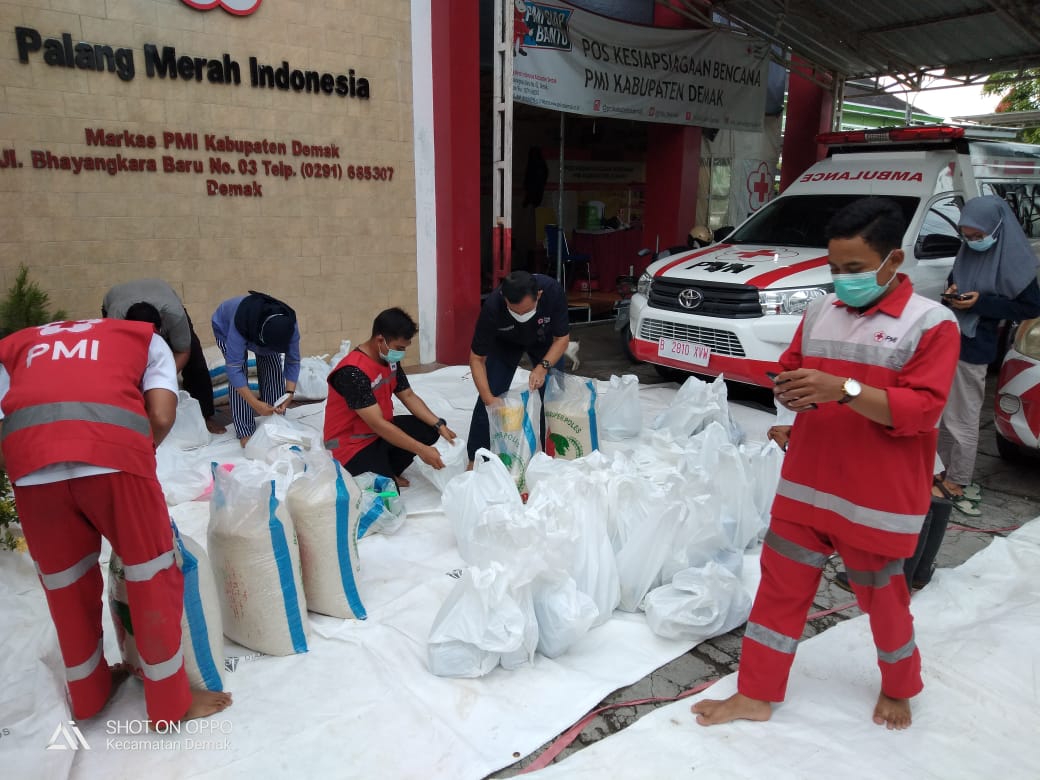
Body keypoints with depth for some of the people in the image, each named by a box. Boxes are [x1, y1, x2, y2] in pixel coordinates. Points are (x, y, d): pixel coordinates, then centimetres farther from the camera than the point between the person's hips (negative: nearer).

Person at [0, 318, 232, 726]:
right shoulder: (146, 338, 27)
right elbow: (161, 417, 9)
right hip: (113, 448, -3)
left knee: (65, 584, 23)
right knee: (152, 578, 15)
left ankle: (88, 694, 42)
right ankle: (171, 703, 27)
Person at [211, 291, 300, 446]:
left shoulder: (289, 325, -35)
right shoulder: (239, 325, -46)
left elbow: (293, 361, -23)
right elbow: (234, 368, -43)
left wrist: (289, 393, -35)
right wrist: (255, 403, -46)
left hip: (261, 329, 3)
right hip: (226, 327, -3)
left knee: (274, 371, -12)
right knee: (238, 376, -20)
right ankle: (245, 431, -12)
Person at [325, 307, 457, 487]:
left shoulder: (390, 359, -2)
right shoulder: (353, 372, -29)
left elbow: (408, 396, 6)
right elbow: (378, 425, -30)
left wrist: (439, 425, -8)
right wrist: (421, 450, -30)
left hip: (381, 431, 9)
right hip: (351, 445, -8)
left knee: (429, 429, -4)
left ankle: (387, 470, 3)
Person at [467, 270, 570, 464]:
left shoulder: (553, 291, -38)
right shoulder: (492, 307, -39)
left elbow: (562, 337, -23)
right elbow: (477, 358, -28)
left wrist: (543, 366, -38)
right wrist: (489, 398, -39)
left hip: (544, 340, 1)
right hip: (505, 343, -1)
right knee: (489, 395, -10)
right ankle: (475, 459, 4)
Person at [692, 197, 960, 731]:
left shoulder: (931, 322, -11)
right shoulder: (820, 311, 6)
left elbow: (922, 409, -17)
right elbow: (790, 369, 15)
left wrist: (843, 389, -29)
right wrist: (791, 390, -9)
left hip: (876, 500, -4)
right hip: (804, 486, 5)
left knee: (882, 599, 15)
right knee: (780, 586, 10)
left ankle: (900, 689, 44)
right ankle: (756, 695, 24)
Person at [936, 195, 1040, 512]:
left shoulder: (1013, 259, -10)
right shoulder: (967, 251, 7)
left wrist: (980, 302, -17)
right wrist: (951, 292, -1)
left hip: (972, 349, -6)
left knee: (962, 419, 1)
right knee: (942, 414, 12)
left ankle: (956, 482, 12)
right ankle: (947, 472, 25)